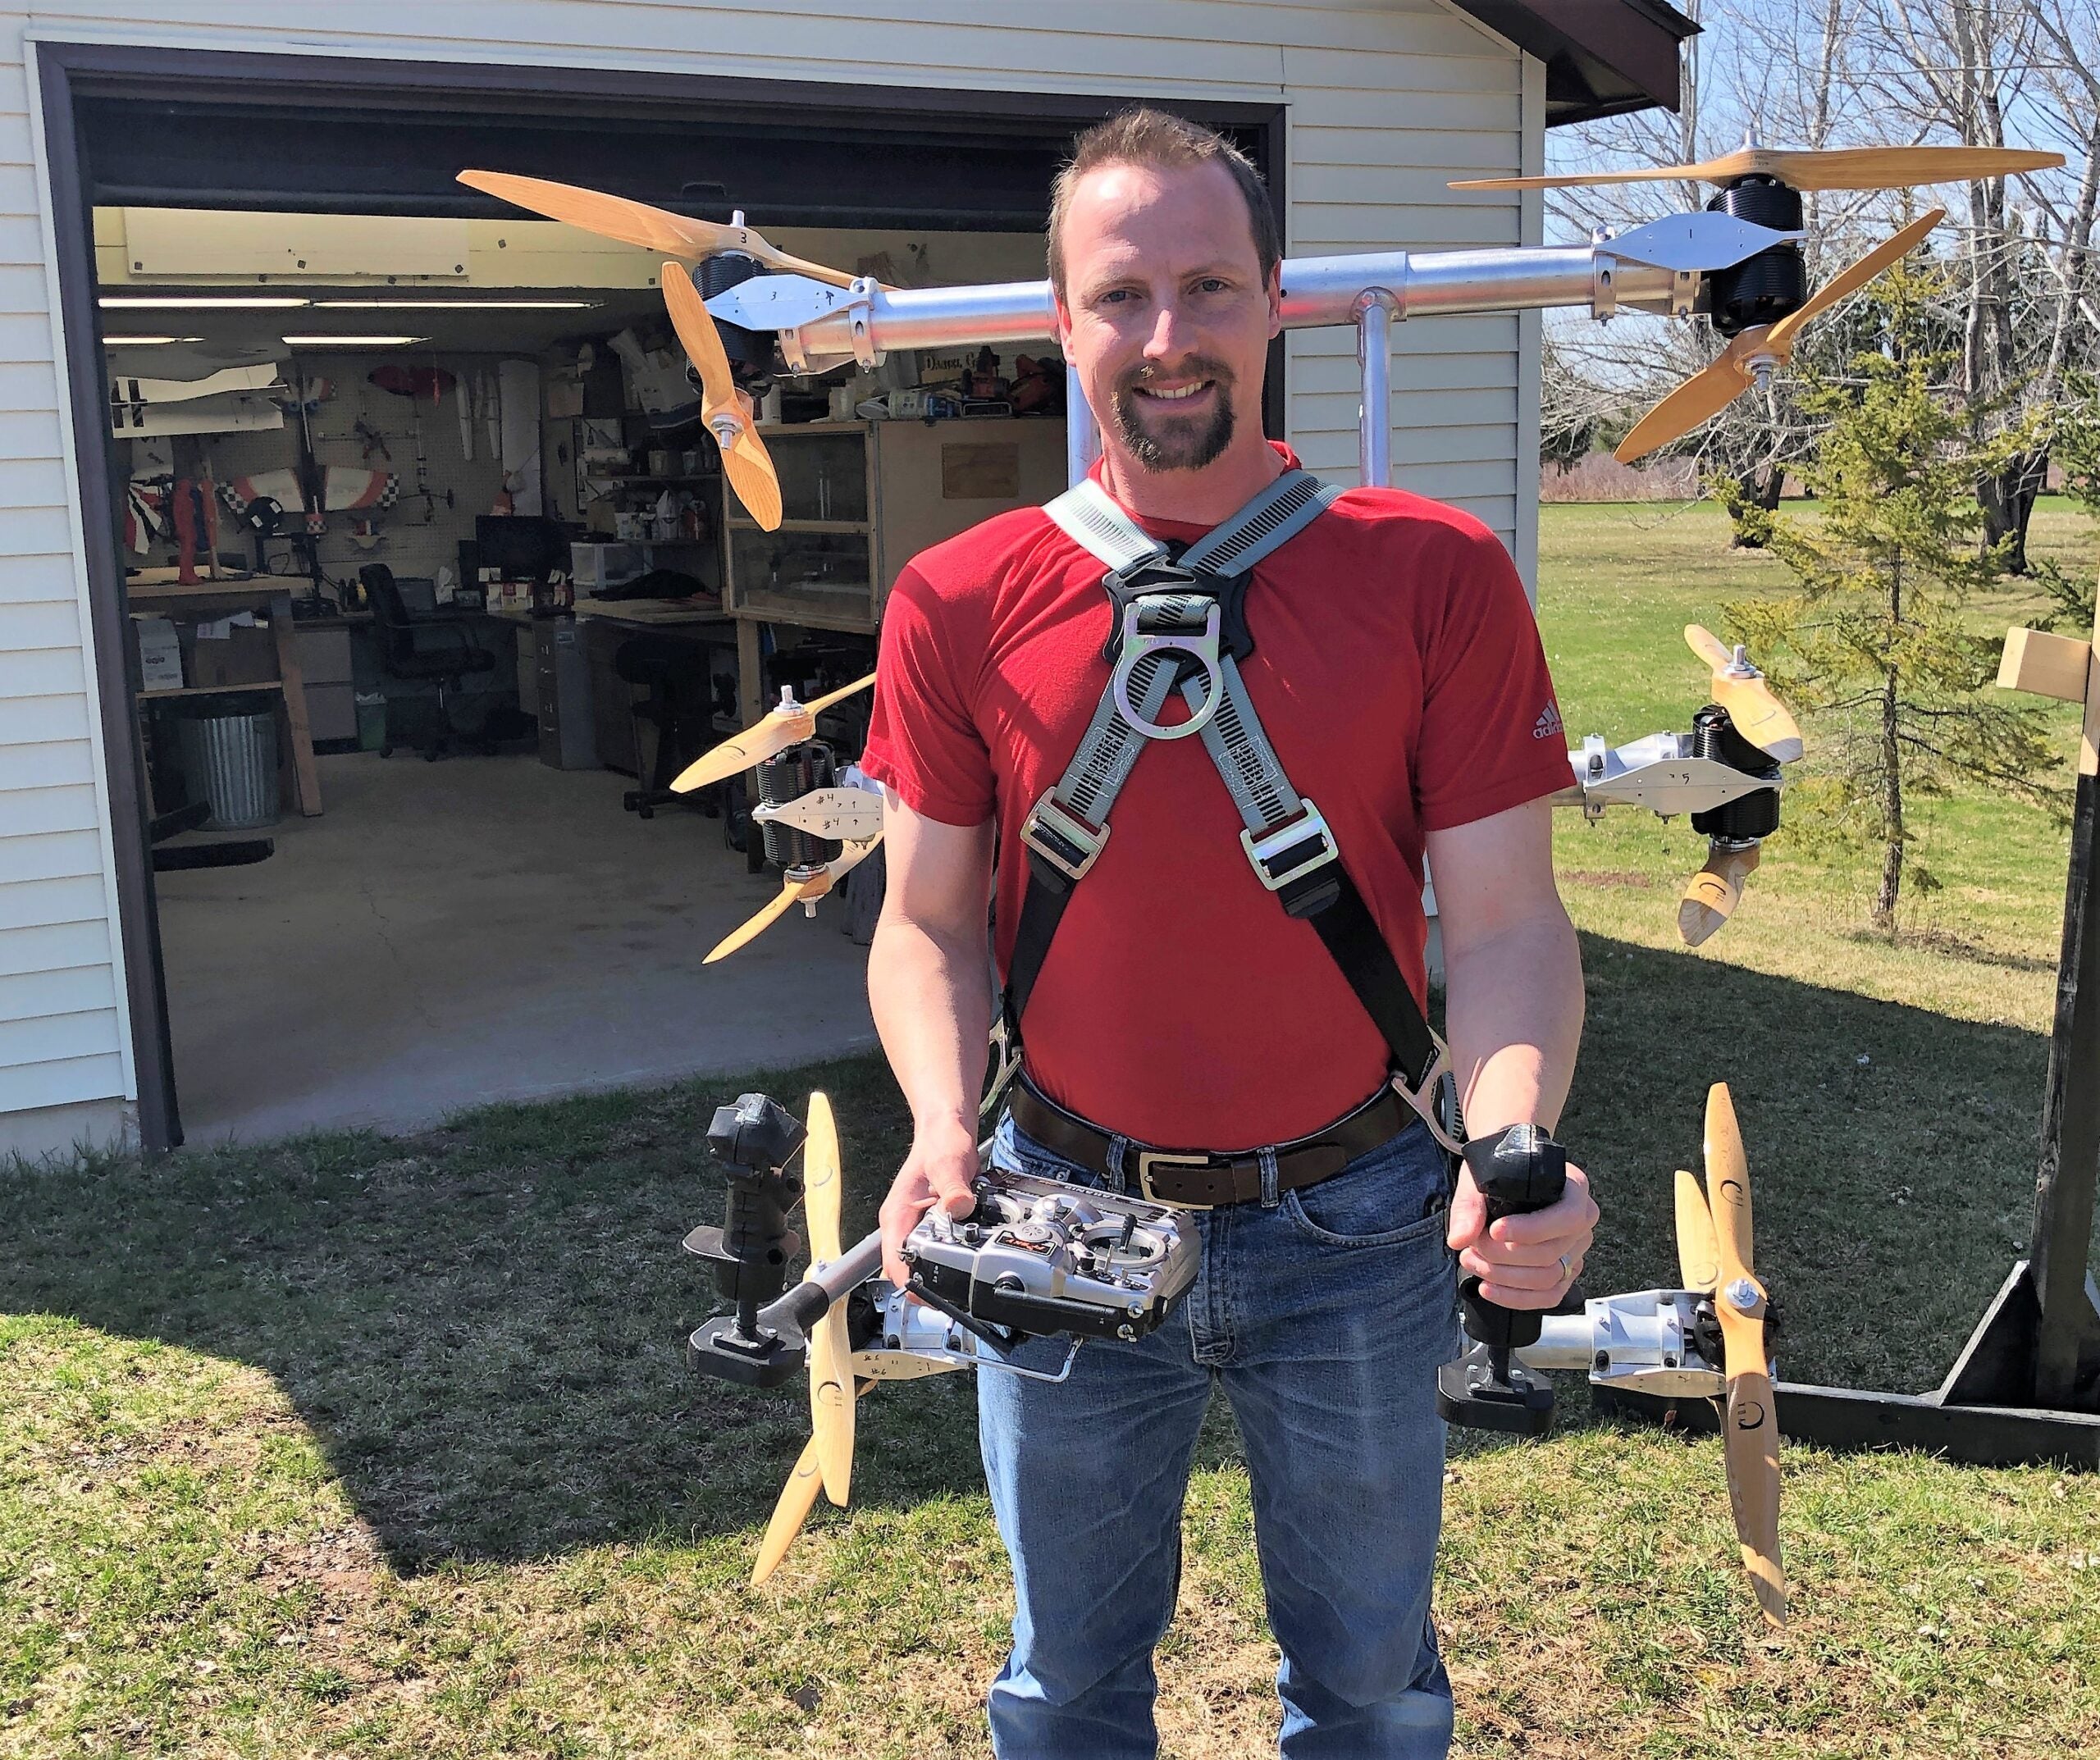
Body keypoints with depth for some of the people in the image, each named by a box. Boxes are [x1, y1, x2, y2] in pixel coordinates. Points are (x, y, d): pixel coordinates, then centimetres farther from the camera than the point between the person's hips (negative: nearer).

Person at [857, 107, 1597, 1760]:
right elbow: (930, 924, 0)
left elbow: (1504, 919, -9)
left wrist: (1512, 1153, -26)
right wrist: (945, 1132, -17)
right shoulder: (964, 603, -6)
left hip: (1357, 1230, 0)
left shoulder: (1436, 575, -10)